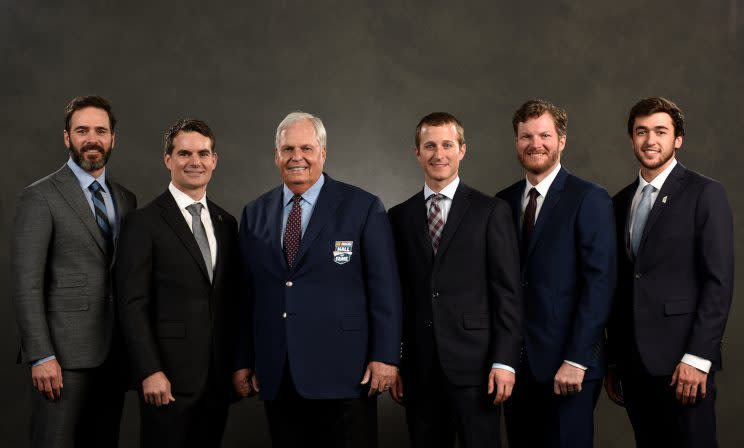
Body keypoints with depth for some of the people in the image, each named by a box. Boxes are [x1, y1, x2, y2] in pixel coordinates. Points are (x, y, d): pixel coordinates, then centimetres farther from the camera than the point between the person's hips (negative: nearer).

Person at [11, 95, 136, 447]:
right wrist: (41, 356, -15)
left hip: (115, 355, 5)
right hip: (65, 355, -5)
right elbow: (26, 282, -9)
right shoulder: (41, 197, -4)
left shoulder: (126, 200, 14)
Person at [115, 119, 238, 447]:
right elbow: (133, 305, -10)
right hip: (168, 377, -5)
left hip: (219, 377, 5)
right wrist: (150, 372, -16)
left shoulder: (227, 223, 12)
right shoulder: (143, 223, -6)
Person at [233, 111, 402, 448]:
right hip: (276, 378, 4)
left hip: (343, 373, -3)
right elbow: (247, 292, 11)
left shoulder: (363, 208, -2)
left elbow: (384, 289, -4)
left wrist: (385, 356, -9)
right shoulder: (254, 214, 10)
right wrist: (243, 360, 9)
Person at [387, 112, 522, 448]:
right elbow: (396, 294, 10)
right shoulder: (399, 217, 9)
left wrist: (504, 361, -9)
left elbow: (507, 292, -3)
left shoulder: (491, 211, 0)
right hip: (418, 368, 3)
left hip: (474, 364, -3)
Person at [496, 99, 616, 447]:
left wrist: (576, 360, -16)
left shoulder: (589, 199, -6)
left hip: (567, 364, -5)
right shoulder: (504, 201, 10)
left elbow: (600, 283, -12)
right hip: (515, 362, 5)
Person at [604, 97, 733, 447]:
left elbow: (719, 281, -9)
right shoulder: (621, 202, 14)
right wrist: (612, 360, 12)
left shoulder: (705, 194, -3)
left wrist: (697, 358, -15)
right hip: (633, 362, 5)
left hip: (681, 361, -5)